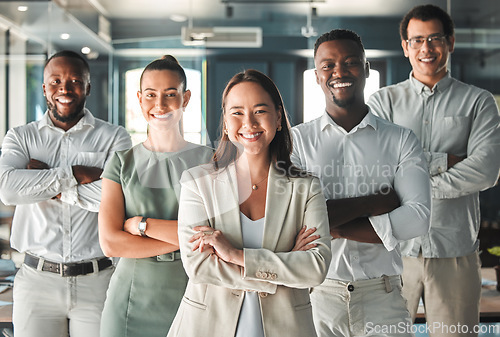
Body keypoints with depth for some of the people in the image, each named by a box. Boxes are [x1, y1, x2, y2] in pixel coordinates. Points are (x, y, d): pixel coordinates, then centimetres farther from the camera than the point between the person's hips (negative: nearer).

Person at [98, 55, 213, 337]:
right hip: (132, 300, 1)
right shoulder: (122, 163, 4)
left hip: (192, 295, 0)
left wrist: (142, 225, -10)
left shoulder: (208, 161, 2)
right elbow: (110, 242, -7)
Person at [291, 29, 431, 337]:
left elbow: (418, 218, -9)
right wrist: (375, 201, -11)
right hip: (317, 296, 0)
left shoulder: (401, 140, 4)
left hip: (382, 298, 1)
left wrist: (335, 228, -13)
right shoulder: (296, 140, 2)